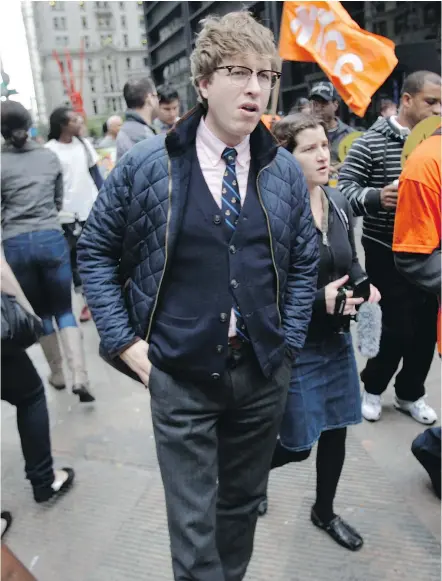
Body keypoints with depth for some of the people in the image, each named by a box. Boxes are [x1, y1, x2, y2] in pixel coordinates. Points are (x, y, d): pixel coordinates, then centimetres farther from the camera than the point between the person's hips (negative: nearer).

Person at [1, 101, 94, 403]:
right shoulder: (50, 157, 5)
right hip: (52, 237, 1)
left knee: (40, 311, 15)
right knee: (64, 310, 7)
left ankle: (57, 373, 27)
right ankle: (80, 376, -6)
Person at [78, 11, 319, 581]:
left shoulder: (286, 171, 2)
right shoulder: (147, 163, -7)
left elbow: (304, 263, 10)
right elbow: (96, 249, 1)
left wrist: (287, 343, 3)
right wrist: (125, 341, -4)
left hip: (263, 373, 4)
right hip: (180, 375, -3)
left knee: (242, 505, 23)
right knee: (194, 524, 8)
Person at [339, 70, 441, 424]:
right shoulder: (372, 143, -9)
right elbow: (344, 189, -13)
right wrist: (375, 196, -31)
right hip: (388, 253, -5)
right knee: (399, 328, -2)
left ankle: (410, 393, 32)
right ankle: (373, 387, 25)